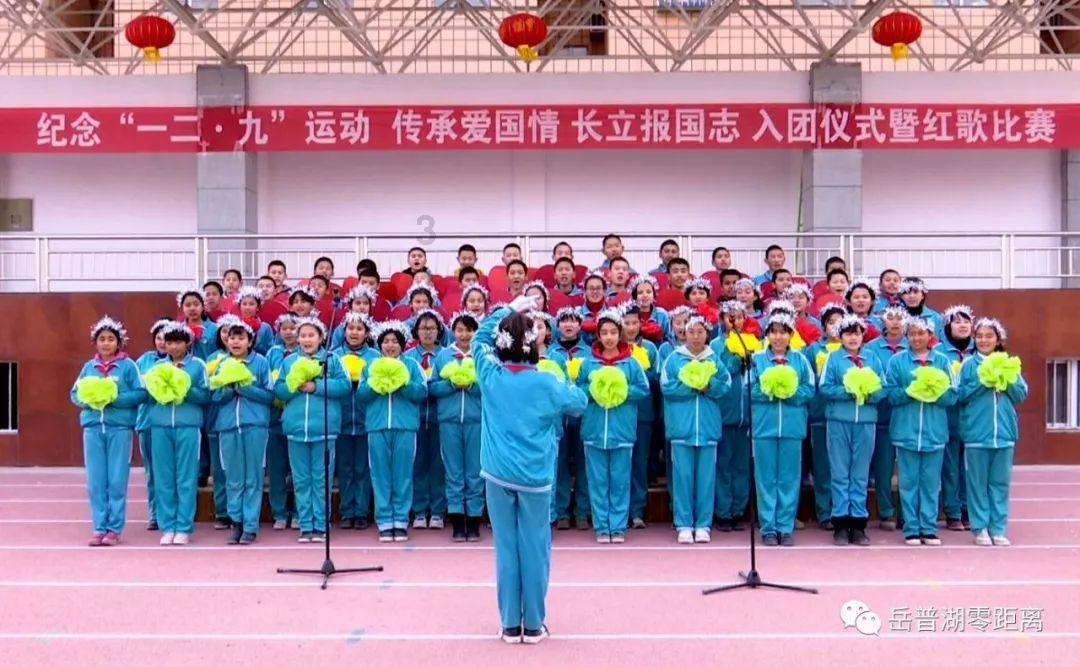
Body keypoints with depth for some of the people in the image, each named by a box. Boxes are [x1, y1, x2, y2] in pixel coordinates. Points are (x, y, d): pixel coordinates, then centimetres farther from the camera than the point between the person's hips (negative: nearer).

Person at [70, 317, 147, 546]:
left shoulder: (128, 365, 2)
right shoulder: (89, 366, 13)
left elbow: (140, 393, -5)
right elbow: (75, 394, 13)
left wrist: (115, 399, -15)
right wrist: (88, 399, -8)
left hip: (119, 426, -3)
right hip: (93, 426, 3)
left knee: (117, 481, -2)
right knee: (95, 481, 2)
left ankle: (114, 528, 4)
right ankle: (99, 527, 9)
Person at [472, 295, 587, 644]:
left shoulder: (490, 375, -3)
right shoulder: (547, 383, -8)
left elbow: (480, 338, 15)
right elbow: (579, 404, 9)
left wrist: (508, 310, 16)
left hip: (498, 475, 2)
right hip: (535, 478, -1)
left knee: (505, 548, 7)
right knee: (534, 548, 6)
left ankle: (511, 624, 12)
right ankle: (534, 624, 12)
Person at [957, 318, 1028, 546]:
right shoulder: (969, 364, 3)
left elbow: (1022, 393, 5)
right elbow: (959, 395, -4)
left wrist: (1007, 380, -10)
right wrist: (981, 382, -14)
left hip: (1004, 432, 2)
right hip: (976, 432, -2)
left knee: (1000, 483, 6)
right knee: (978, 482, 2)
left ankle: (998, 528, 12)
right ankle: (980, 528, 9)